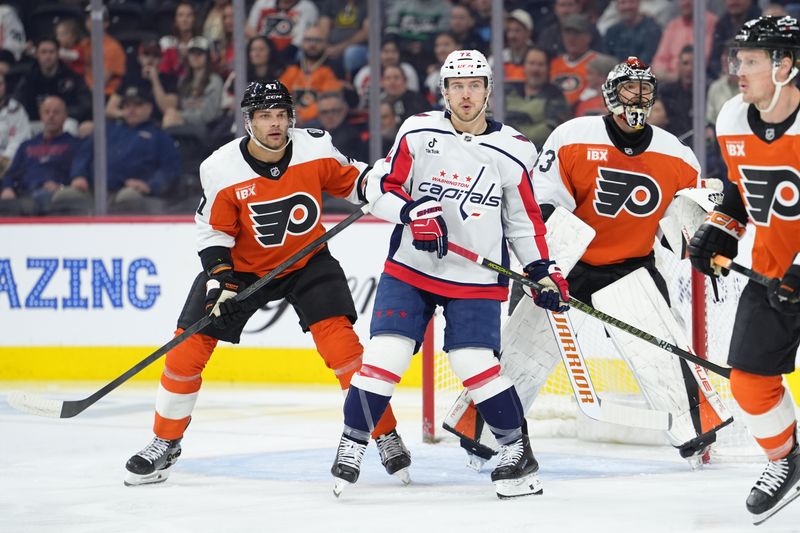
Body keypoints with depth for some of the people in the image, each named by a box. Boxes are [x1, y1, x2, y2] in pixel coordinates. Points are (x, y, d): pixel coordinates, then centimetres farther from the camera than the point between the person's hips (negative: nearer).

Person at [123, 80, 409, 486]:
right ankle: (164, 444, 14)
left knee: (338, 337, -19)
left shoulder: (315, 148, -17)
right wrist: (219, 278, -21)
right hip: (242, 265, 0)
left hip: (307, 260, 0)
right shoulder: (222, 169, -20)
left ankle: (385, 434, -6)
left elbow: (349, 179, 1)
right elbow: (213, 230, -9)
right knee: (188, 349, -5)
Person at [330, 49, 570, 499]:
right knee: (385, 354, -9)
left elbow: (524, 219, 8)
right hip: (410, 269, 1)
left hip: (476, 279, -1)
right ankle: (351, 447, 4)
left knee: (474, 362, -13)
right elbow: (380, 187, -1)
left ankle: (519, 450, 3)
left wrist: (544, 270, 0)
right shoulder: (418, 134, -3)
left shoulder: (511, 151, -1)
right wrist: (413, 211, -19)